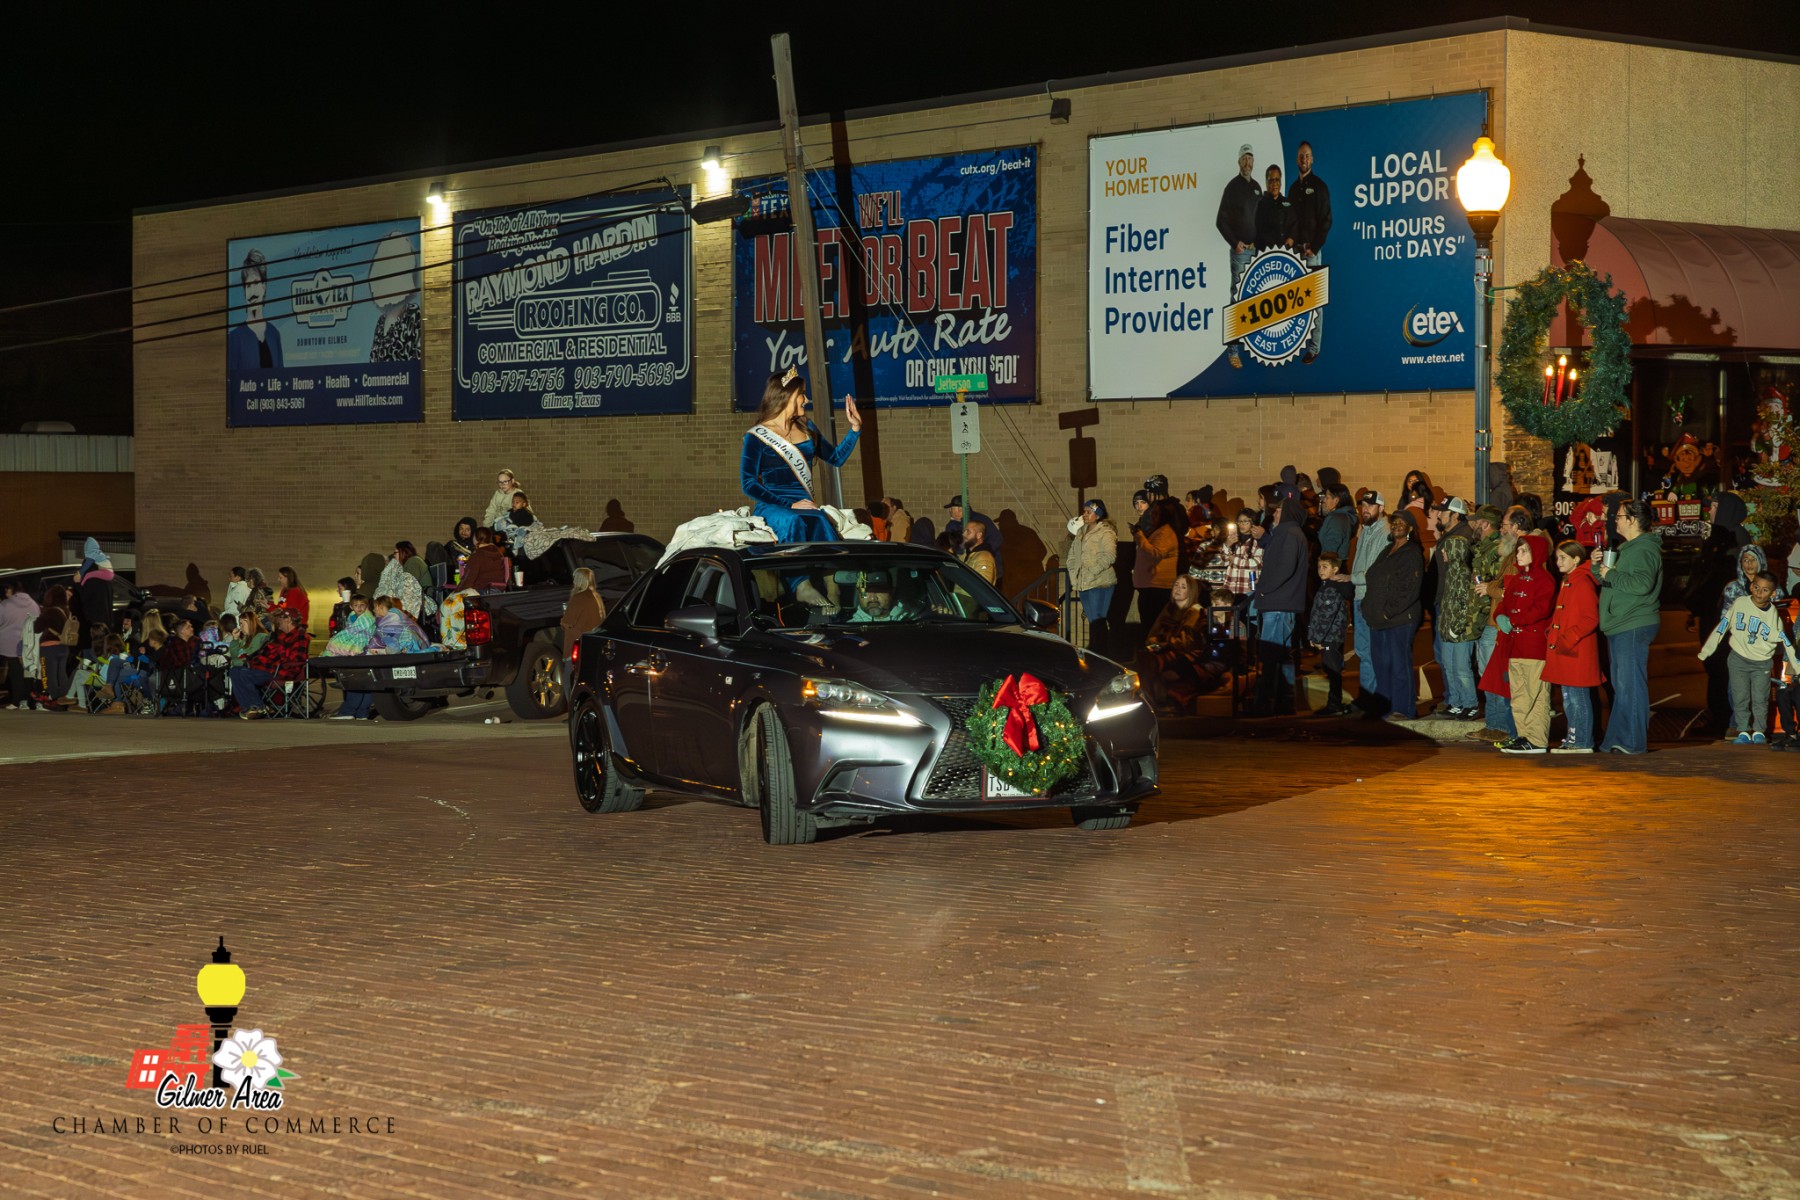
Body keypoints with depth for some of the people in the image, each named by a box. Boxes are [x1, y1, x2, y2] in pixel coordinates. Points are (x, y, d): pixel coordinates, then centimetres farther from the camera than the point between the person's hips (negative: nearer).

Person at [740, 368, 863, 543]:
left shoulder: (806, 428, 18)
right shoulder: (756, 437, 1)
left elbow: (837, 458, 29)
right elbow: (749, 484, -6)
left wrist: (855, 428, 18)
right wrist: (789, 505, -14)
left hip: (804, 506, 4)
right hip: (771, 506, -4)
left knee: (819, 523, -34)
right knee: (793, 522, -39)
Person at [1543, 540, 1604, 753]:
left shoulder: (1582, 583, -13)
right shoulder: (1566, 583, 17)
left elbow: (1590, 619, -19)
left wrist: (1569, 639, -21)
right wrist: (1553, 636, 14)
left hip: (1577, 652, -10)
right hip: (1563, 651, 10)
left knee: (1578, 698, -6)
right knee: (1568, 699, 13)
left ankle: (1582, 742, -3)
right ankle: (1572, 739, 20)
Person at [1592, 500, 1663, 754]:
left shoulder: (1645, 549, -13)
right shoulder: (1626, 548, 21)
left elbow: (1642, 584, -28)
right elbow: (1608, 579, 28)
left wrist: (1611, 575, -17)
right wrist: (1598, 566, 9)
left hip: (1634, 628, -11)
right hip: (1619, 627, 11)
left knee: (1630, 685, -11)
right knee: (1621, 685, 14)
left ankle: (1633, 742, -10)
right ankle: (1616, 739, 19)